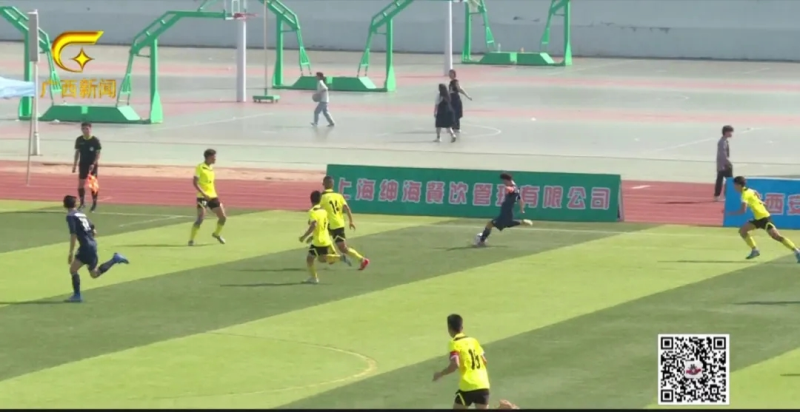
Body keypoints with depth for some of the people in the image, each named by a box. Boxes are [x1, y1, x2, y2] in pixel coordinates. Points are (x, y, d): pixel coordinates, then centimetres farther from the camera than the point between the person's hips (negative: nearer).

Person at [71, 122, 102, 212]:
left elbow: (98, 154, -9)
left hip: (92, 165, -4)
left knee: (93, 184, -1)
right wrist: (75, 164, 7)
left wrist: (93, 164, -21)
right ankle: (82, 202, 16)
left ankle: (94, 204, 9)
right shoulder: (79, 140, 2)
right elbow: (77, 152, 10)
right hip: (83, 164, 4)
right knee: (81, 184, 2)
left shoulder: (95, 140, -9)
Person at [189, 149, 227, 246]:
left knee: (223, 217, 6)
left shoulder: (211, 168, 12)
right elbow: (195, 182, -15)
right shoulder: (200, 167, -10)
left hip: (213, 197, 7)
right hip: (202, 197, -7)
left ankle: (216, 234, 31)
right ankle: (191, 240, -6)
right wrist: (204, 194, -24)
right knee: (200, 219, -16)